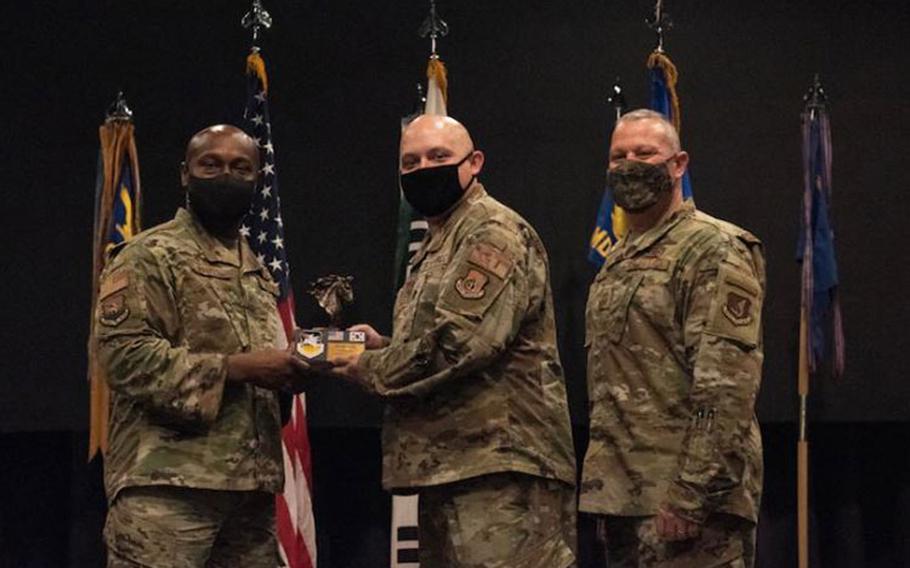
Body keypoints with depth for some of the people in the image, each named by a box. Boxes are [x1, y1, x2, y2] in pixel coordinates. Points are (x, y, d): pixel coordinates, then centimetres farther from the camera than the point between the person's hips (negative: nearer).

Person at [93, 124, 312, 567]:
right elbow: (123, 353, -15)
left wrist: (287, 372, 8)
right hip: (168, 485, -8)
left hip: (252, 488, 8)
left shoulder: (256, 274, 24)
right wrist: (235, 366, -18)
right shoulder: (149, 256, -1)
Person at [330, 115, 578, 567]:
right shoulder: (437, 245, 24)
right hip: (446, 468, 11)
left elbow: (460, 341, -21)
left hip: (498, 466, -11)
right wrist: (384, 346, 9)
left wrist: (370, 369, -8)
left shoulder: (494, 232, -9)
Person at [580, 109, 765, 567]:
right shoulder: (617, 262, 20)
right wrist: (599, 489, 18)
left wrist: (689, 496, -22)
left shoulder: (715, 250, -7)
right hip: (622, 494, 9)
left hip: (687, 496, -9)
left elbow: (727, 388, -17)